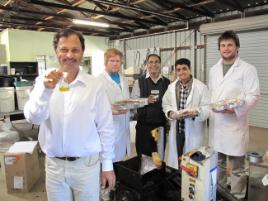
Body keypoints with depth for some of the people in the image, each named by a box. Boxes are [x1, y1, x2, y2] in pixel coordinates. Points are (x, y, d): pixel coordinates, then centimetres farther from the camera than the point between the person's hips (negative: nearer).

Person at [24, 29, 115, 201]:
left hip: (86, 164, -1)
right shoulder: (44, 82, -3)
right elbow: (34, 118, -13)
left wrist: (107, 165, -1)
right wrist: (46, 90, -29)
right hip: (54, 164, 2)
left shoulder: (94, 85, -8)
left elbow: (106, 128, -5)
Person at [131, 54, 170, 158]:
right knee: (144, 154, 7)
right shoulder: (139, 81, 1)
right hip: (144, 125, -1)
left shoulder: (167, 82, 7)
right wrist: (146, 100, -19)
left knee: (161, 155, 10)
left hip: (162, 125, 2)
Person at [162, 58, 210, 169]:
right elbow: (165, 104, 10)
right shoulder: (171, 87, 7)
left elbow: (207, 108, -10)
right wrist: (170, 113, -10)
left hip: (194, 131, -4)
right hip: (176, 130, 4)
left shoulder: (201, 87, -7)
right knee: (176, 159, 14)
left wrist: (196, 112, -28)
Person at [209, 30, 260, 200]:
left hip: (235, 124, -5)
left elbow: (253, 96, -10)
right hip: (216, 123, 5)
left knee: (237, 168, 5)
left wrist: (234, 109, -23)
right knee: (218, 164, 18)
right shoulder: (214, 70, 13)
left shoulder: (248, 69, -4)